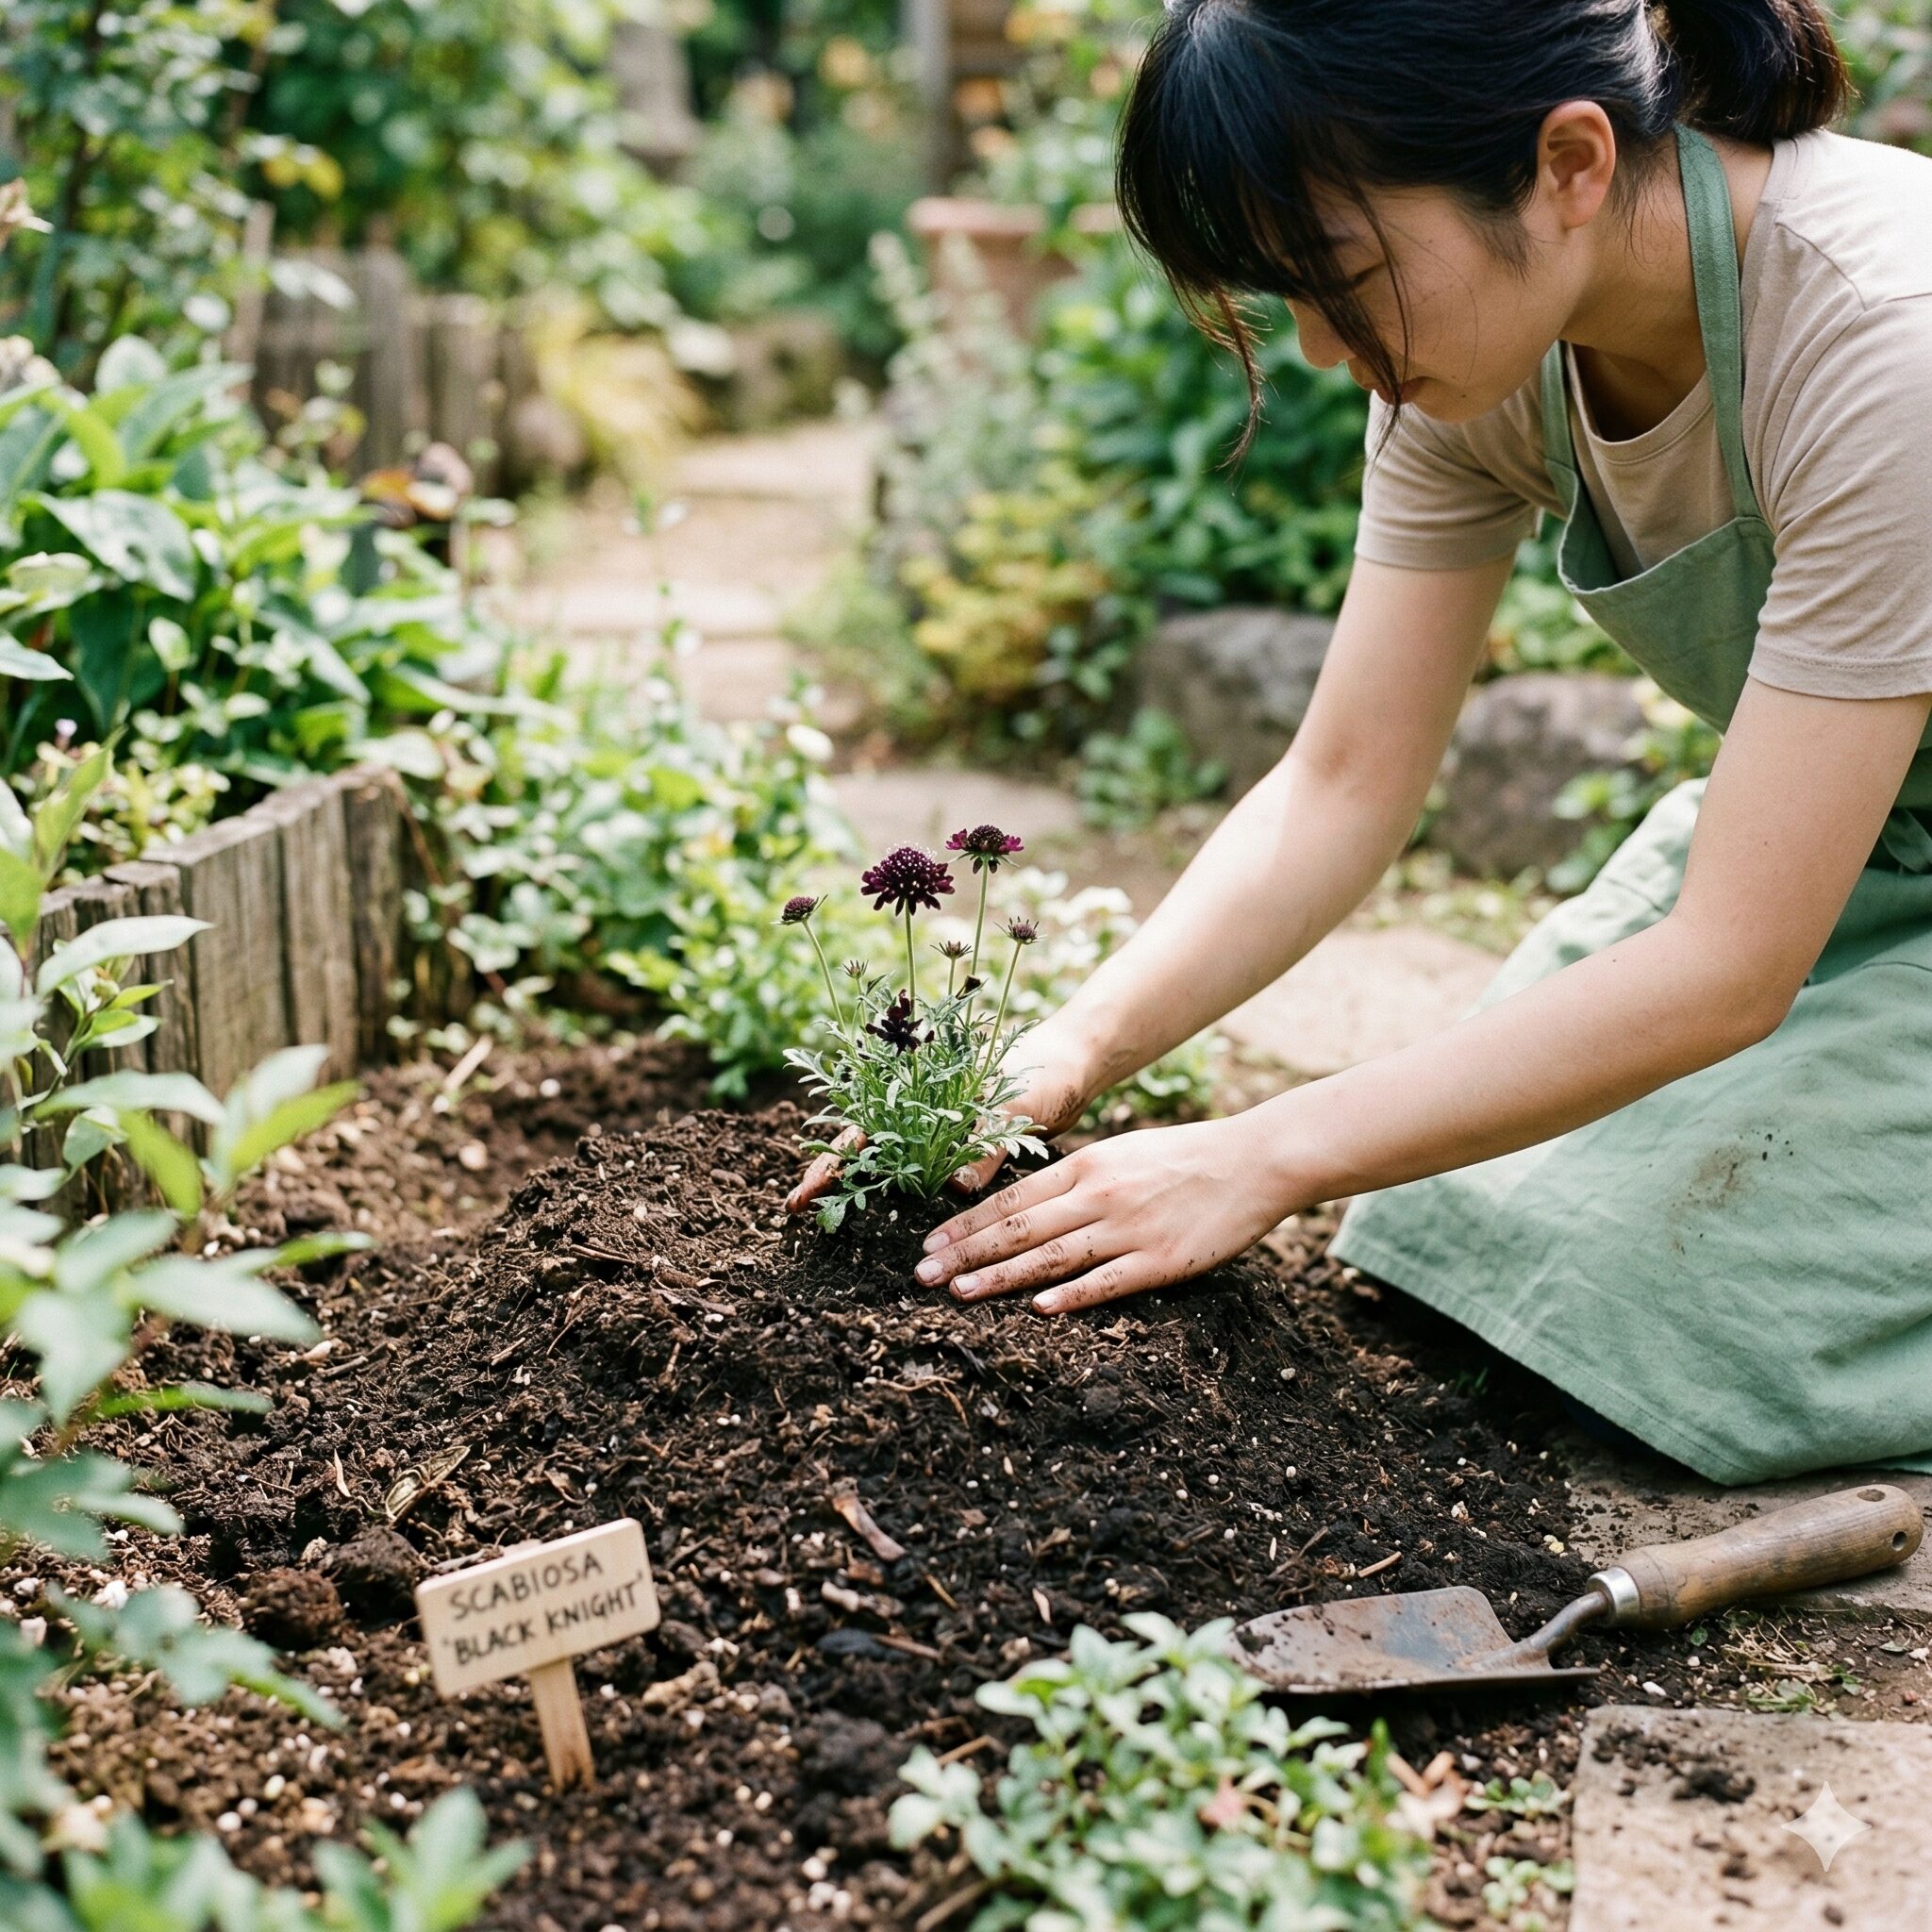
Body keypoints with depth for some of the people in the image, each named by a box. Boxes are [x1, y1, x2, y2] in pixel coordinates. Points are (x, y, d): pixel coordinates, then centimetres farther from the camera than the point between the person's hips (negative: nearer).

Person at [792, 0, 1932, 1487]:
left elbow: (1728, 965, -33)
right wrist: (1077, 1051, -22)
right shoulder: (1486, 338, -13)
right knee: (1466, 1220, -9)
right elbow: (1344, 788, -8)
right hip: (1786, 833, 6)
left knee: (1701, 1310, -18)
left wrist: (1260, 1163, -31)